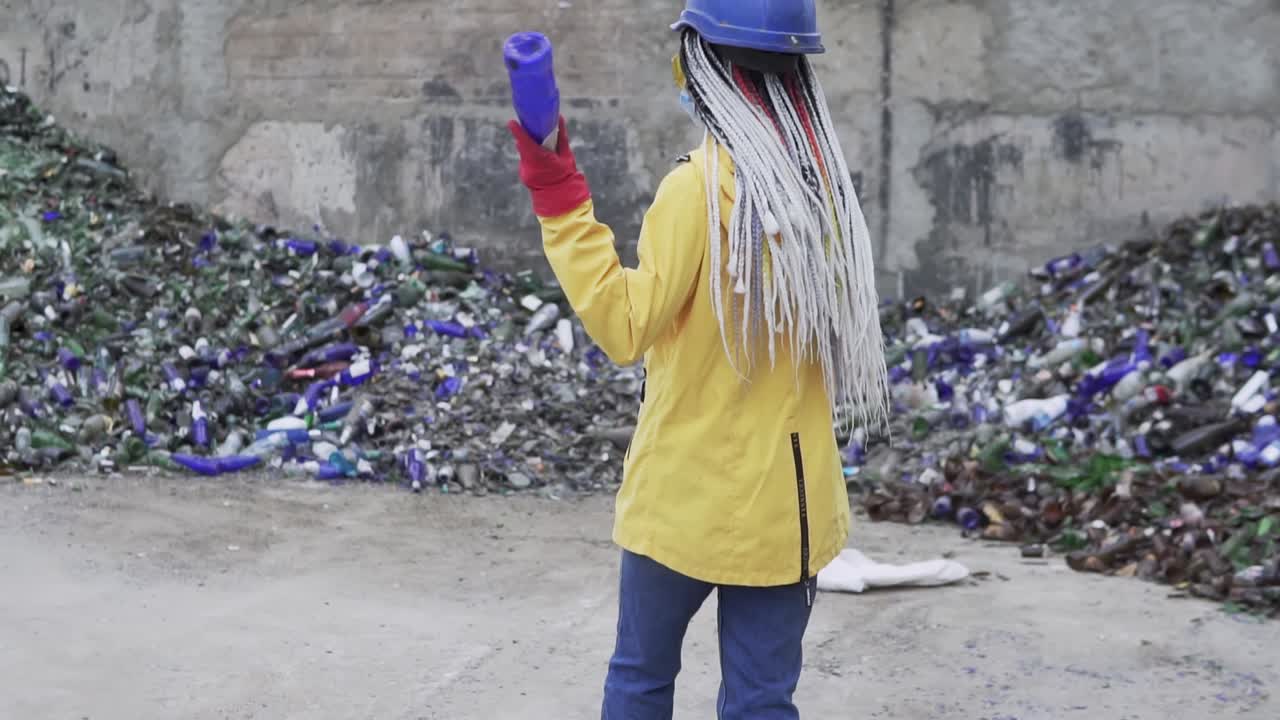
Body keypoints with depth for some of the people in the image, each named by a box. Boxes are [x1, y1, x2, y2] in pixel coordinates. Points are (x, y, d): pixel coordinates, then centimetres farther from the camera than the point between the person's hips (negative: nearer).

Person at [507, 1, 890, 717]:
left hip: (685, 492, -4)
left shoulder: (700, 186, -18)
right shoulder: (825, 180, 1)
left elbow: (626, 326, -19)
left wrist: (559, 199, -20)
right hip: (785, 497, 4)